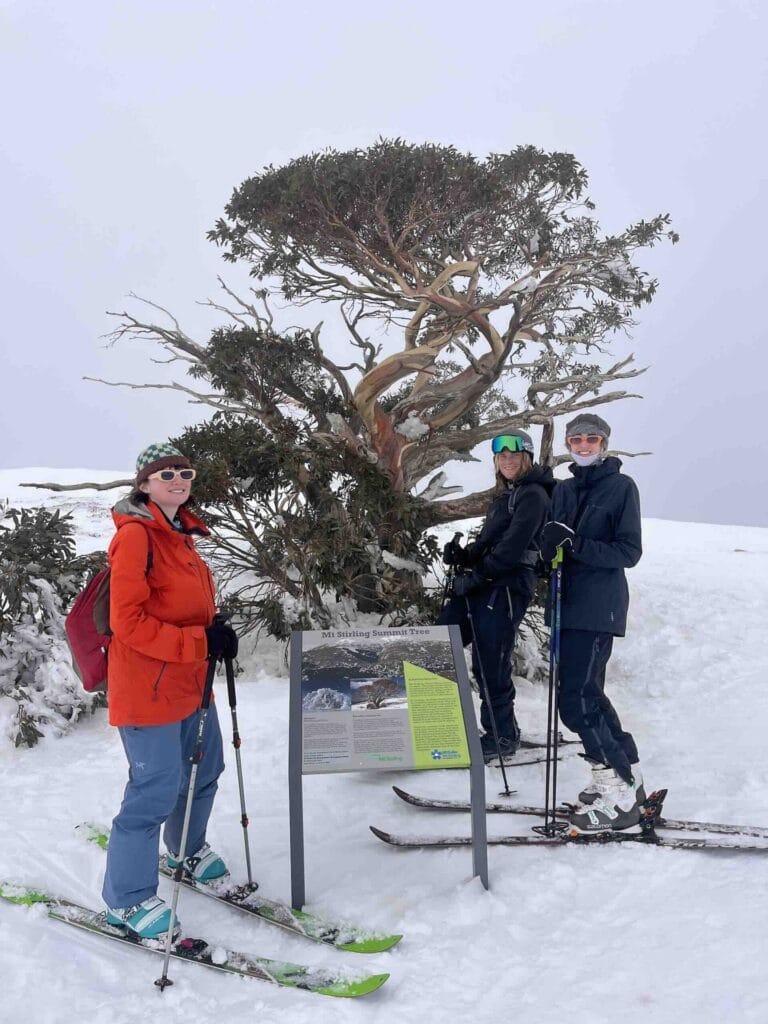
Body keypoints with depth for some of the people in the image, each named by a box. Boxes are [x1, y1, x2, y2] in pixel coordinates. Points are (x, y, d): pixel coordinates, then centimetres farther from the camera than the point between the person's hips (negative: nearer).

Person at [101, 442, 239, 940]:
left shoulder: (179, 533, 12)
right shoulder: (135, 535, -16)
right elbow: (128, 622, -21)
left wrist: (217, 632, 2)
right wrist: (198, 642, -24)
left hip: (190, 680, 9)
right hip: (148, 687, -9)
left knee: (206, 769, 21)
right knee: (157, 788, -2)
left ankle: (188, 851, 47)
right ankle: (128, 900, 17)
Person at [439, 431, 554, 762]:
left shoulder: (533, 495, -6)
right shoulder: (504, 495, 23)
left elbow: (512, 545, -16)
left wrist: (476, 574, -17)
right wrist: (463, 555, 1)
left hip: (508, 585, -9)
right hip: (481, 583, 9)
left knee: (489, 661, -7)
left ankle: (503, 736, 8)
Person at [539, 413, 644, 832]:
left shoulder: (621, 487, -3)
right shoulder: (564, 489, 15)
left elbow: (629, 552, -8)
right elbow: (550, 550, 13)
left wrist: (577, 544, -21)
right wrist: (551, 541, -11)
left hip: (598, 607, -7)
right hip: (568, 605, 7)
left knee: (576, 702, -12)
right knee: (588, 694, 12)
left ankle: (618, 794, -1)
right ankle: (627, 778, 26)